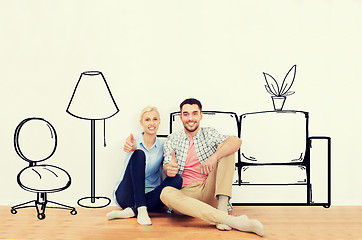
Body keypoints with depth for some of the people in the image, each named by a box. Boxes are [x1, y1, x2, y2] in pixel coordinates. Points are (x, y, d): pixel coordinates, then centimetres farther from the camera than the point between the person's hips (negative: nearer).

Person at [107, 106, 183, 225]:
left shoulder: (162, 146, 7)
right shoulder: (134, 141, -1)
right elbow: (134, 147, -24)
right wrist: (132, 147, -50)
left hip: (148, 197, 3)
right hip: (127, 195, -3)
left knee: (177, 179, -24)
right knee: (138, 154, -24)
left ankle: (131, 211, -27)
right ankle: (141, 210, -32)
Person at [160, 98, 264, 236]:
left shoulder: (210, 134, 10)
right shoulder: (172, 140, 13)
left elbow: (236, 141, -11)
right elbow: (167, 166, -2)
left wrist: (214, 157, -28)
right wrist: (169, 169, -28)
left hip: (209, 192, 1)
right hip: (185, 193, 0)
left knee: (225, 149, -12)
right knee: (166, 193, -35)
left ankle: (222, 208, -27)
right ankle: (228, 220, -43)